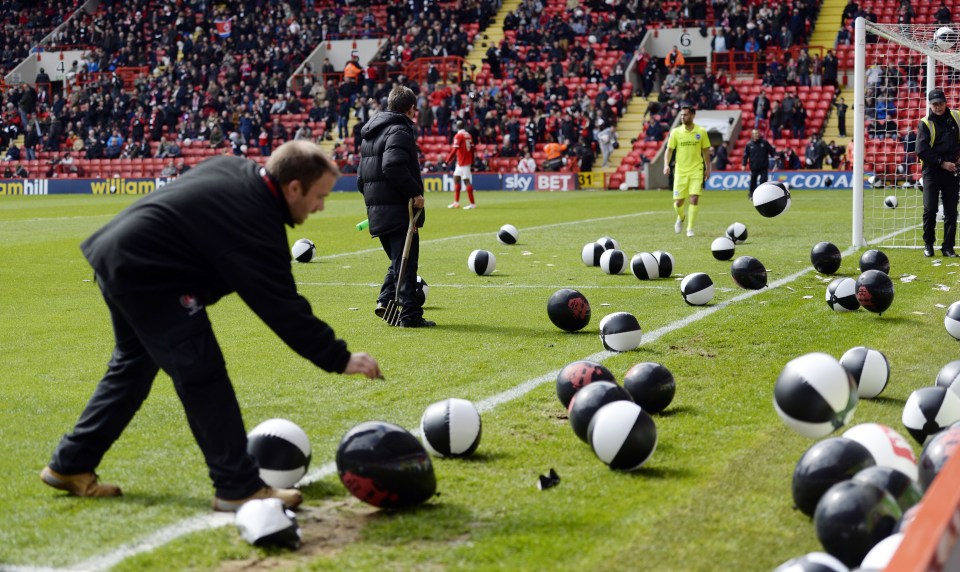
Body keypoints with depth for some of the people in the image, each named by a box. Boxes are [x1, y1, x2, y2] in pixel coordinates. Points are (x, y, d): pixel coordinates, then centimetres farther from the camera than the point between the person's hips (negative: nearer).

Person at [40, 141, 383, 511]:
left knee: (133, 366, 23)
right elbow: (283, 309, -22)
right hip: (146, 275, -11)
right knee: (202, 377, -8)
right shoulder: (254, 226, -22)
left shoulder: (234, 168, 5)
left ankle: (70, 465, 32)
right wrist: (339, 359, -17)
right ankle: (239, 487, -5)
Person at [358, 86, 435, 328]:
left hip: (375, 208, 9)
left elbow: (361, 176, 21)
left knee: (398, 260, 20)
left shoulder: (370, 133, 19)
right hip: (398, 208, -9)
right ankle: (410, 314, -4)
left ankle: (386, 299, 6)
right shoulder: (400, 131, -11)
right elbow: (393, 167, -27)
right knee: (406, 262, -5)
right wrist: (415, 192, -20)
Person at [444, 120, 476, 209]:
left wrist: (447, 161, -19)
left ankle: (472, 203, -8)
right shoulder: (468, 135, 11)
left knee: (466, 180, -7)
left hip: (462, 161, -9)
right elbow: (472, 149, 13)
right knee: (456, 178, 15)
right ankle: (456, 202, 17)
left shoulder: (458, 136, -13)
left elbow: (454, 150, -20)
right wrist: (472, 162, 19)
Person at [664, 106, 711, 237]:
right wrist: (666, 165, -11)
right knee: (678, 202, 2)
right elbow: (669, 150, 3)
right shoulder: (676, 132, 0)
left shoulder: (701, 132, 0)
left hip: (696, 171, -1)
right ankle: (680, 218, 36)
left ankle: (690, 228, -3)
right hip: (680, 171, 1)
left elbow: (706, 151, 8)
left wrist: (707, 168, 7)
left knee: (694, 199, -13)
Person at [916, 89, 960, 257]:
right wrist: (942, 163, -13)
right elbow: (921, 151, -8)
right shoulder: (925, 123, -2)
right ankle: (928, 244, 10)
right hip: (932, 172, -3)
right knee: (930, 210, -6)